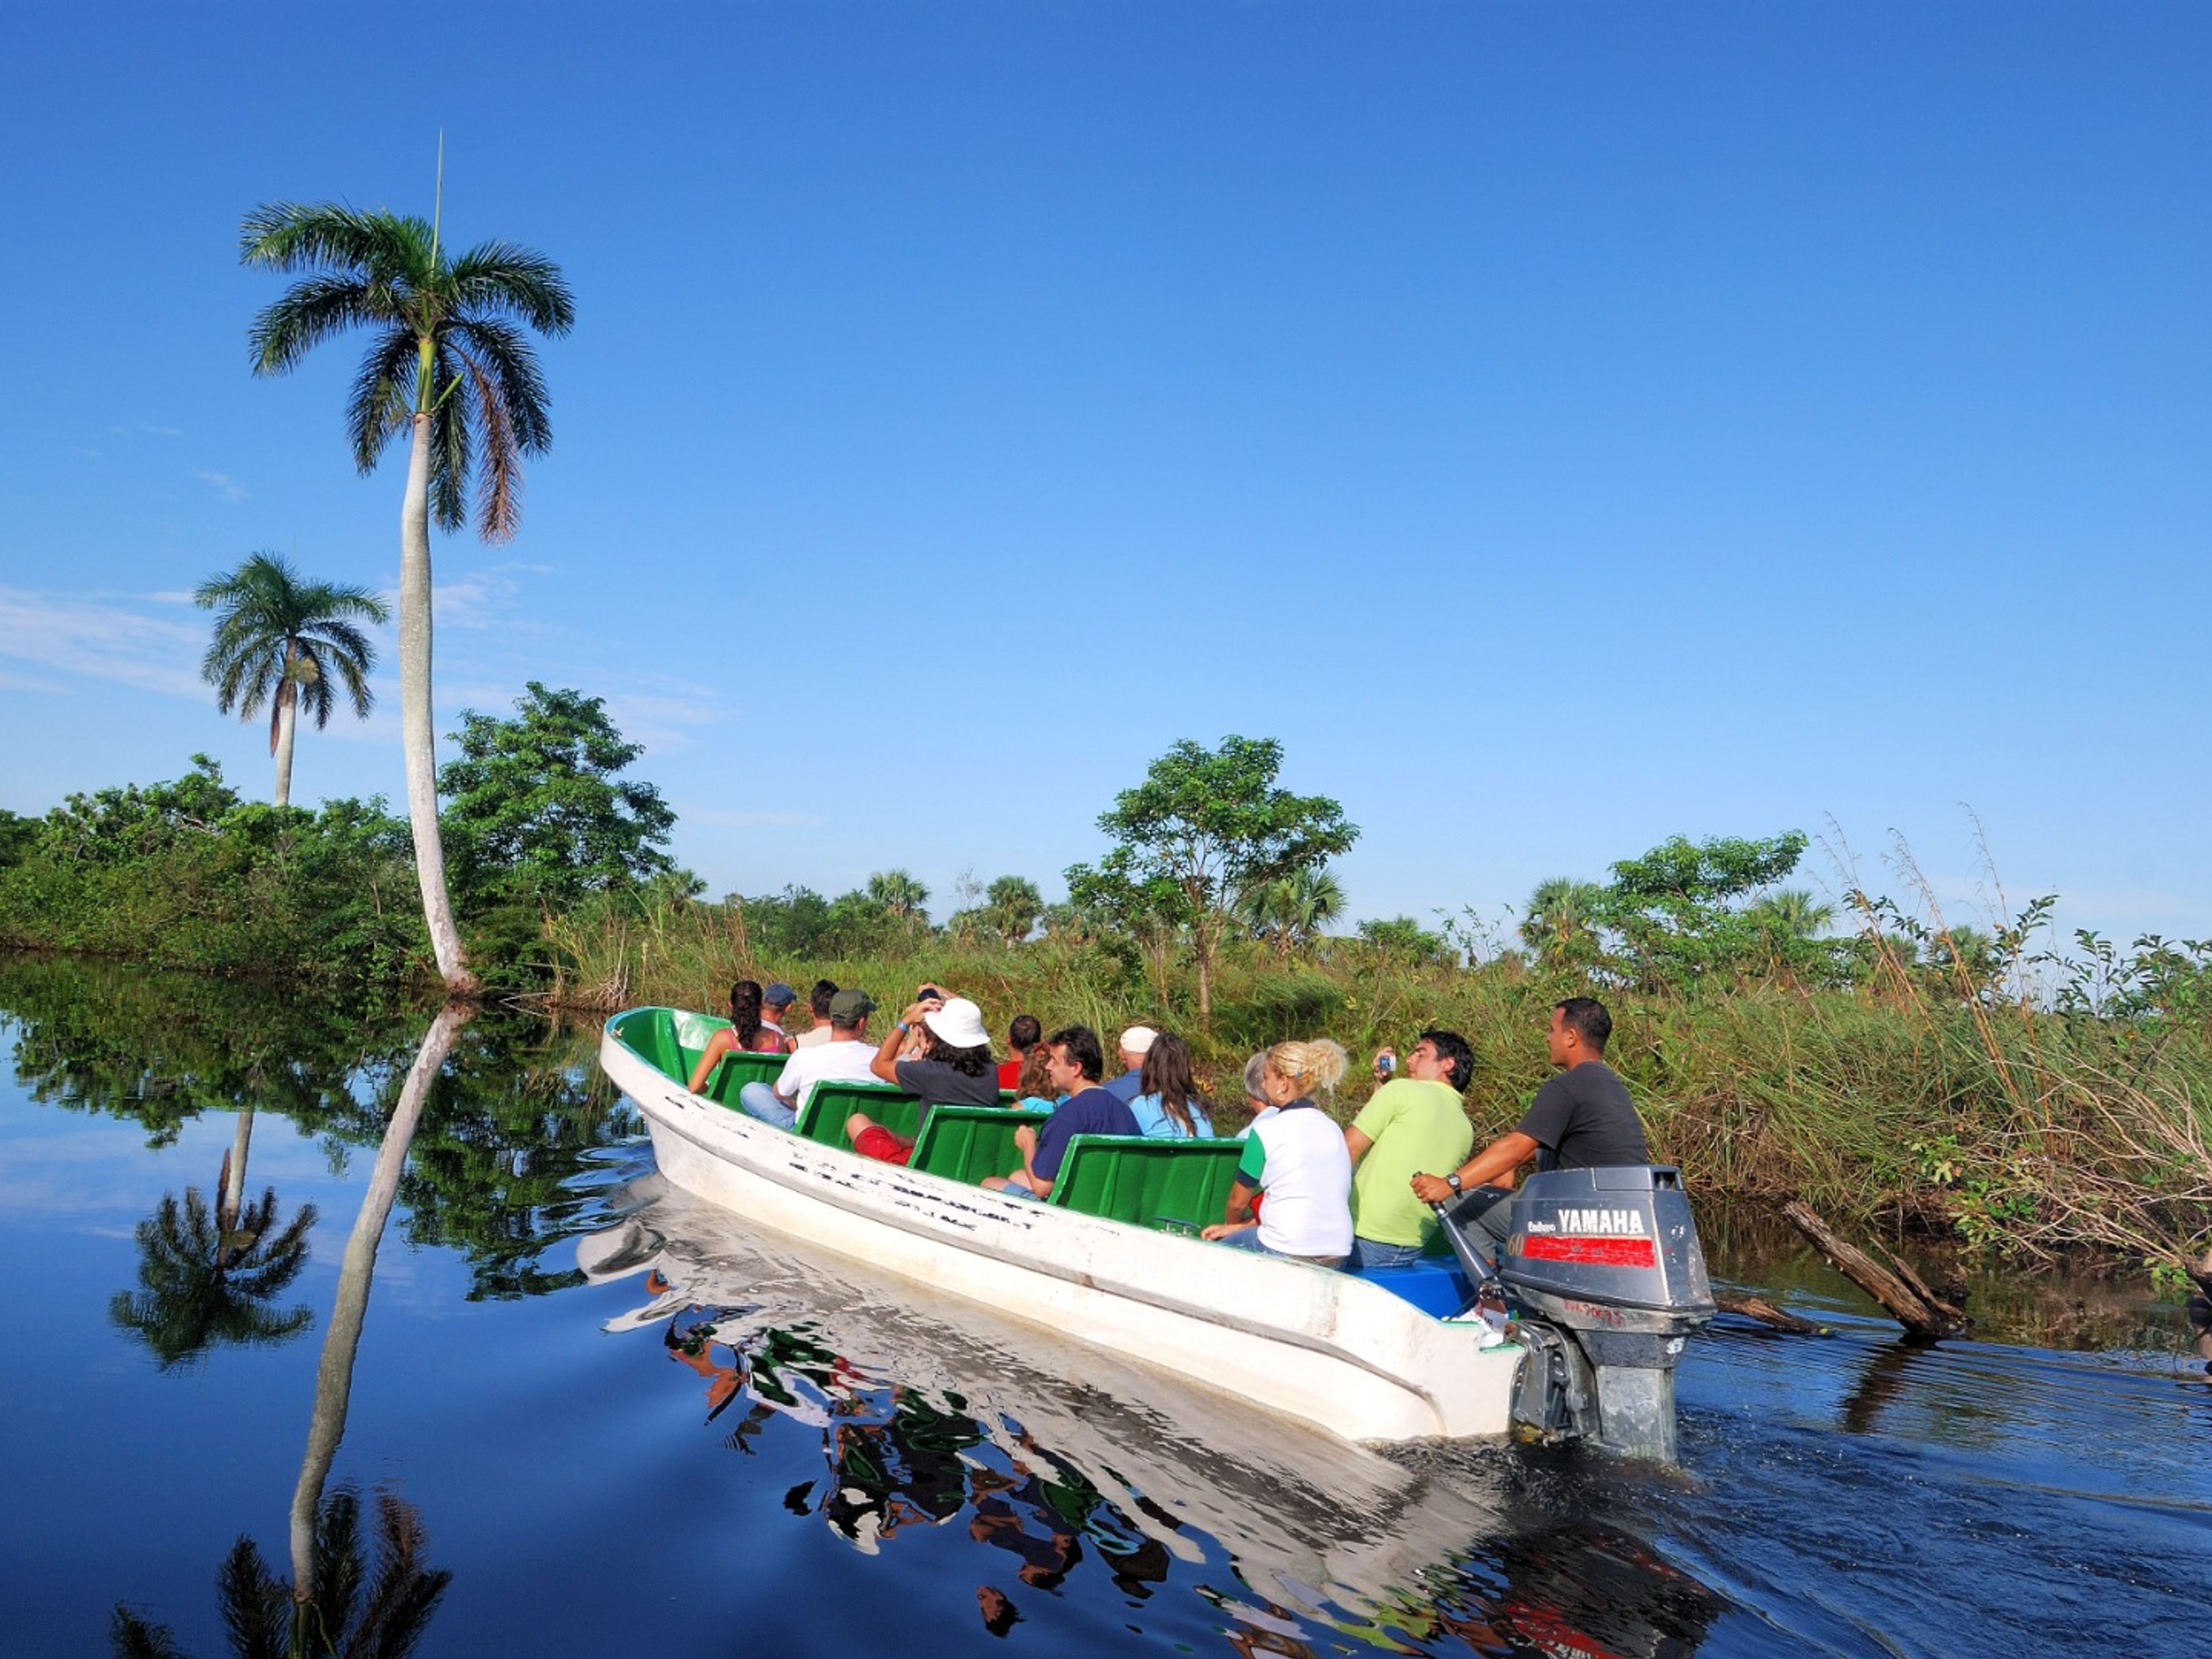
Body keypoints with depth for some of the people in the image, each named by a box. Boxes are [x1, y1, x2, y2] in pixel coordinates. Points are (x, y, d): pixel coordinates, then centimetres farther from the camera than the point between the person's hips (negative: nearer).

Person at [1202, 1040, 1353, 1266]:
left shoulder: (1266, 1130, -8)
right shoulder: (1333, 1128, 10)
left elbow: (1237, 1202, 3)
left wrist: (1232, 1226, 27)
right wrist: (1242, 1227, 22)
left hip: (1289, 1255, -7)